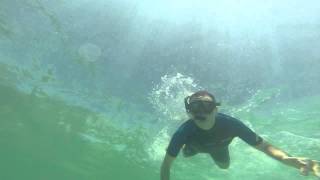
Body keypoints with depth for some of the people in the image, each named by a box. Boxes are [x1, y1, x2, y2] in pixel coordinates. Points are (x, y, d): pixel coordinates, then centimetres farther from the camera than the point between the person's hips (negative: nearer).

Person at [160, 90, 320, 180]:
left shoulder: (230, 124, -46)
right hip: (195, 145, 0)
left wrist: (287, 158, -58)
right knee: (186, 154, 30)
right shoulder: (184, 132, -47)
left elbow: (264, 145, -37)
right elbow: (166, 165, -36)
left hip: (217, 146, 1)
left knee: (224, 165, 28)